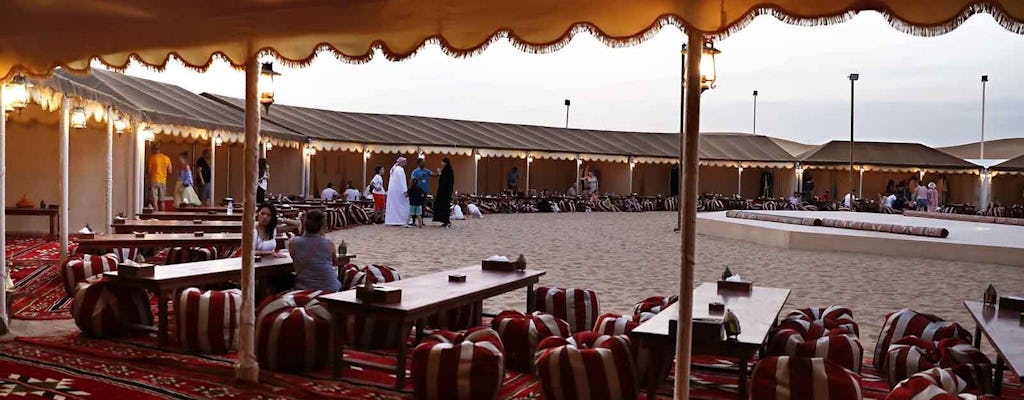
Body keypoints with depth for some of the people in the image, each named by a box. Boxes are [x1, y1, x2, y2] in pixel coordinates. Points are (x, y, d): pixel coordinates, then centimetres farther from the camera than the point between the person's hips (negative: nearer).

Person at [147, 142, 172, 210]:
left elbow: (149, 171, -6)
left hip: (154, 181, -4)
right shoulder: (166, 158, 5)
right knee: (161, 201, 13)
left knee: (154, 201, -4)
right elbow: (169, 172, 6)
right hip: (163, 181, 4)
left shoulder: (152, 157, -6)